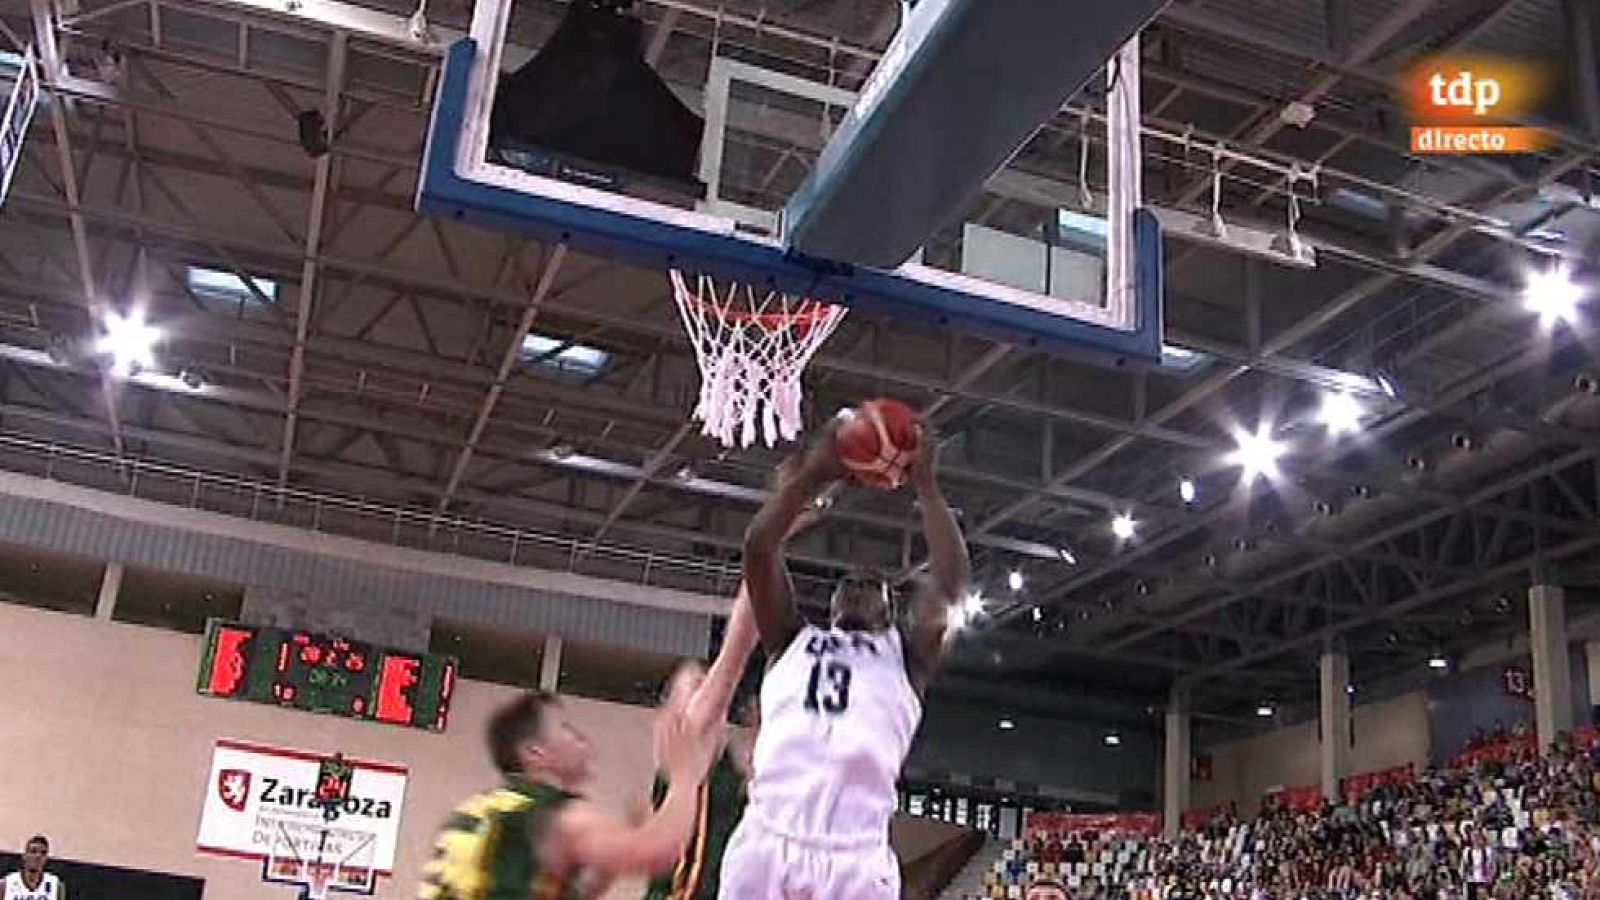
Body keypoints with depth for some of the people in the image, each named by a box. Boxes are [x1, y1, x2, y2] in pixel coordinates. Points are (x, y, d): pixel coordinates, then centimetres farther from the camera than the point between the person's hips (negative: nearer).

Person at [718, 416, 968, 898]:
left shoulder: (904, 654, 20)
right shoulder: (793, 640, 23)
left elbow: (950, 576, 7)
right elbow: (758, 546, 13)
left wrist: (925, 484, 11)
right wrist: (813, 474, 15)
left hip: (859, 856, -1)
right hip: (766, 843, 1)